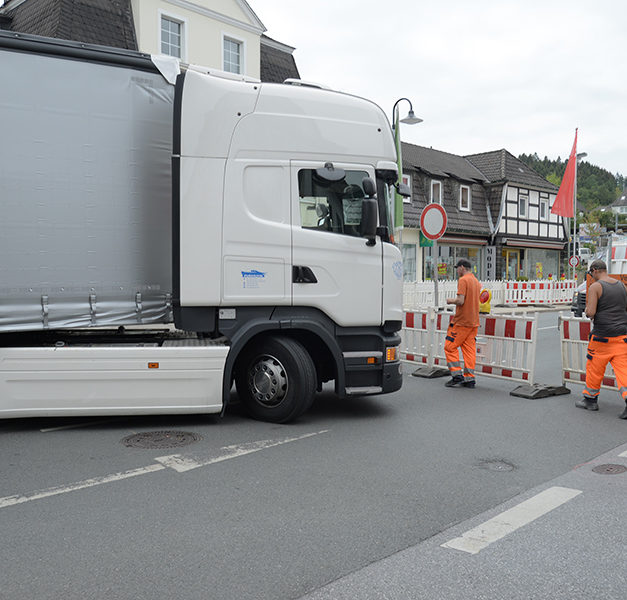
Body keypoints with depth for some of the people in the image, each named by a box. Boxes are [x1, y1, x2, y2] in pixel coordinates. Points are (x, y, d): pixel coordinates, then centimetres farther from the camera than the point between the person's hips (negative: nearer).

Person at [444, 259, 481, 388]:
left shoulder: (463, 280, -12)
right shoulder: (476, 281, 15)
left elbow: (460, 301, -21)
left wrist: (451, 300, -3)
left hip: (461, 322, -8)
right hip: (474, 322, 8)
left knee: (450, 347, 1)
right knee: (469, 349, 7)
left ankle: (457, 375, -2)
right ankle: (469, 378, 7)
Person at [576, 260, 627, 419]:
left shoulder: (595, 287, -8)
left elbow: (590, 313, -15)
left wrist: (587, 309, 5)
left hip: (602, 336, -5)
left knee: (595, 368, 9)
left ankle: (590, 400, 21)